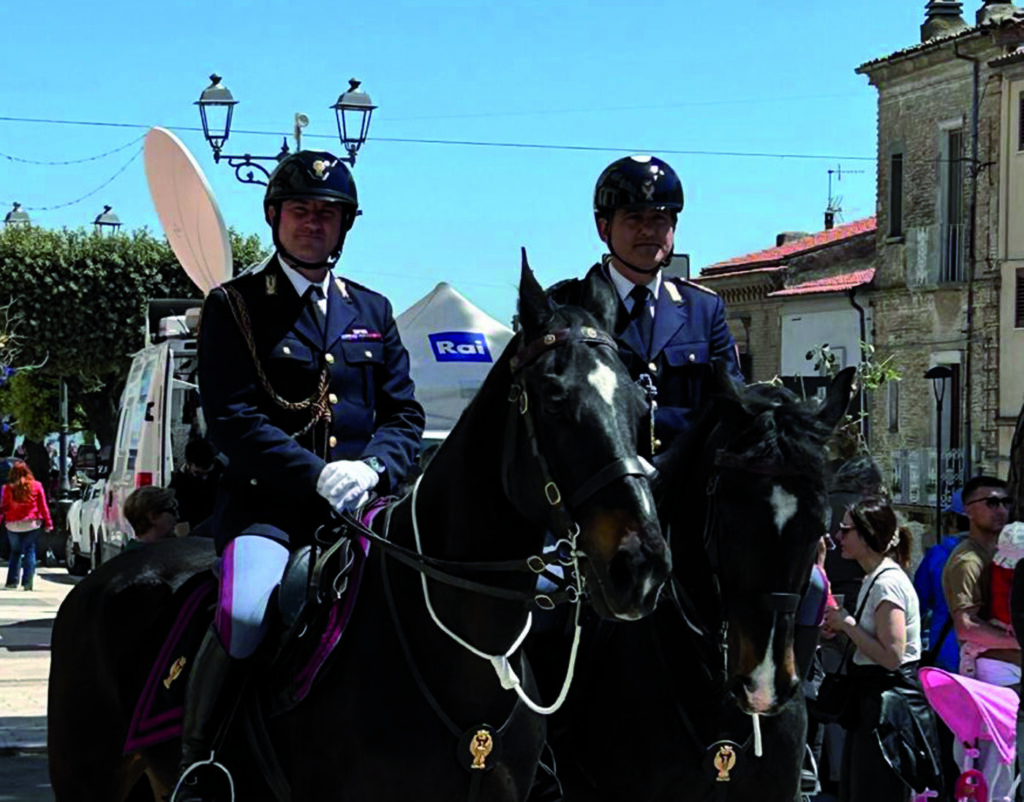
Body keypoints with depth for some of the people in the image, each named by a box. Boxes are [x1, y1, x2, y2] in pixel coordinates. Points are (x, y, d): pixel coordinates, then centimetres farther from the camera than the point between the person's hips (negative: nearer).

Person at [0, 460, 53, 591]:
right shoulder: (36, 486, -2)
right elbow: (43, 506, 0)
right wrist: (48, 522, 5)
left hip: (13, 525, 0)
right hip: (32, 524, 0)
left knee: (15, 552, 14)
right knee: (30, 551, 6)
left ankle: (12, 581, 9)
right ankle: (27, 582, -5)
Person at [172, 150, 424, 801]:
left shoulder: (373, 312, 20)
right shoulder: (234, 306, 7)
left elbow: (405, 415, 15)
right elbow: (233, 418, -4)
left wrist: (371, 467, -7)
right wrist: (316, 476, -17)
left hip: (364, 502, 4)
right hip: (266, 501, -4)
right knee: (245, 614, -32)